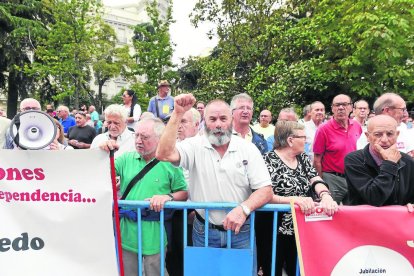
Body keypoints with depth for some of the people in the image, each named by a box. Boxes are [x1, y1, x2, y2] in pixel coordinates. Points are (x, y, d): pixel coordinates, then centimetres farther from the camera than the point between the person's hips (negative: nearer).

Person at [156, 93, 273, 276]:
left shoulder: (248, 149, -6)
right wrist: (178, 114, -29)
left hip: (241, 231, 0)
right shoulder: (194, 146, -6)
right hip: (204, 232, 0)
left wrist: (244, 208, -27)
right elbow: (164, 154, -24)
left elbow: (265, 190, -9)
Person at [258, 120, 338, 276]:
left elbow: (317, 181, -6)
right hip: (274, 231, -6)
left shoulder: (304, 159, 9)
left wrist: (325, 196, -28)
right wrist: (293, 199, -36)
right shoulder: (268, 160, -12)